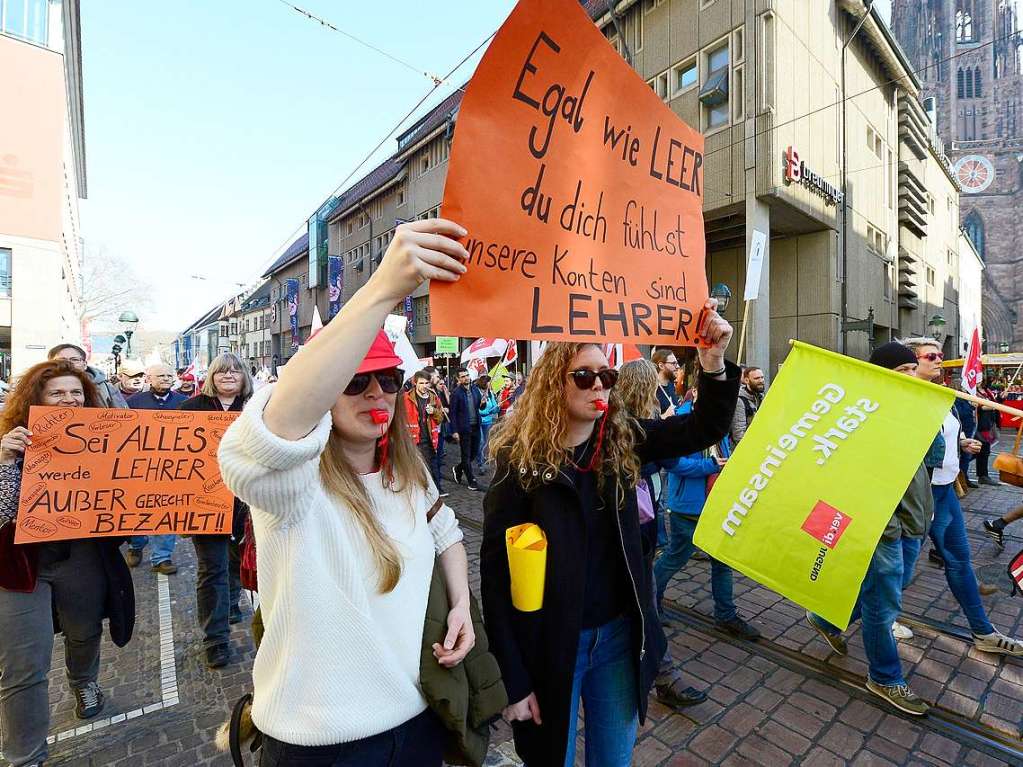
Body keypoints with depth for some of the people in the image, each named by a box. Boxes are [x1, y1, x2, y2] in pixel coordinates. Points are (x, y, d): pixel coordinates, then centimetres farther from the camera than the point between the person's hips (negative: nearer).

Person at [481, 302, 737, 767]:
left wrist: (714, 364, -24)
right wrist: (513, 677, -13)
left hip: (618, 633, 4)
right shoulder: (521, 458, -17)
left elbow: (705, 428, -5)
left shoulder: (623, 441, -5)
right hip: (550, 642, -3)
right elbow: (496, 569, -15)